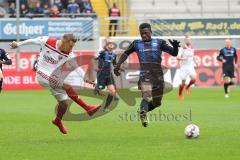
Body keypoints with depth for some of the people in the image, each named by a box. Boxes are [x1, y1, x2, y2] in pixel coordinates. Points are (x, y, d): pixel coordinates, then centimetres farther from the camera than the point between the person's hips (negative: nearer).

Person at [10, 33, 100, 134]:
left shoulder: (69, 55, -8)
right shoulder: (46, 41, -13)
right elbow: (32, 41, 2)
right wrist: (18, 44, 14)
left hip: (55, 79, 5)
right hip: (43, 75, -5)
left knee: (64, 103, 3)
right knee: (67, 87, -26)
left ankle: (58, 120, 35)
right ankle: (87, 108, -26)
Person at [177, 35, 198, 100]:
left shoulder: (192, 48, 9)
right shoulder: (182, 48, -8)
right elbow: (178, 57, -13)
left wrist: (195, 62, 9)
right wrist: (182, 58, -32)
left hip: (191, 66, 4)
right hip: (184, 66, -4)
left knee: (194, 79, -18)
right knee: (183, 82, -1)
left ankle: (188, 87, 12)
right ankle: (180, 94, 22)